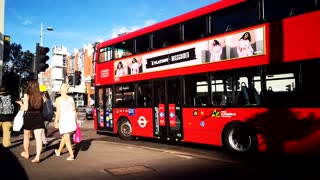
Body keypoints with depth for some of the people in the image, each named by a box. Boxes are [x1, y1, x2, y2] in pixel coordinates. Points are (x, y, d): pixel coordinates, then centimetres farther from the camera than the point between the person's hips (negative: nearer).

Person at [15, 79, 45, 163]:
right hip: (38, 117, 2)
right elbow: (42, 107, 2)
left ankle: (26, 153, 36)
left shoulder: (27, 95, -7)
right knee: (38, 138, -1)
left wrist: (20, 103, 7)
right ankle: (37, 156, -9)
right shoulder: (40, 95, 2)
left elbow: (25, 108, -10)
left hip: (29, 117, -2)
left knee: (26, 137, 19)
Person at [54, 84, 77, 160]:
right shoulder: (71, 98, 7)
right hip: (71, 118, 5)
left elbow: (58, 112, -11)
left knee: (66, 138, 1)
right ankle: (59, 151, 37)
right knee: (64, 136, 20)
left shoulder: (58, 99, -6)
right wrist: (76, 120, 15)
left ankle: (71, 155, -4)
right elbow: (74, 110, 7)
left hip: (63, 119, -5)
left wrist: (56, 121, -4)